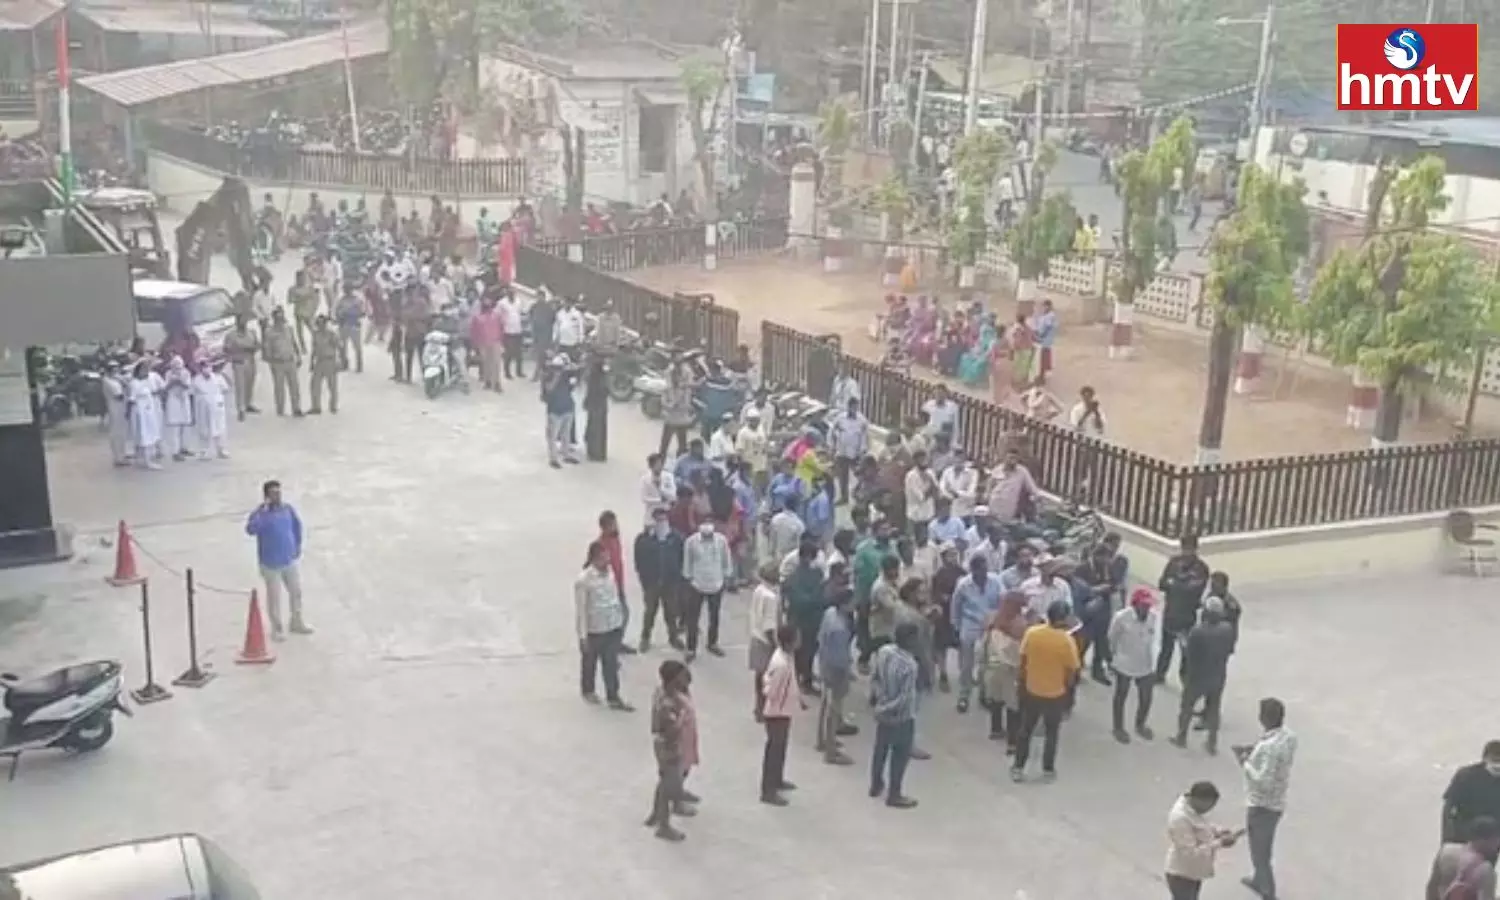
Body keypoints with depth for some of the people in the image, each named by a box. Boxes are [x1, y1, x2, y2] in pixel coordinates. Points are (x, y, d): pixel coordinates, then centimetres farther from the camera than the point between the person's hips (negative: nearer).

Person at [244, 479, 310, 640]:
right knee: (274, 596, 6)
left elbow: (297, 526, 15)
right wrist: (262, 510, -38)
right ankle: (277, 629, 23)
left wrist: (298, 544, 15)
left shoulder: (288, 509, -2)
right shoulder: (260, 514, -18)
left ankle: (297, 623, 37)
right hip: (271, 563, -5)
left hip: (291, 559, 5)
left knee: (296, 592, 17)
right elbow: (250, 530, -37)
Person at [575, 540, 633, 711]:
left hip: (613, 628, 5)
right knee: (589, 663, 18)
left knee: (612, 664, 8)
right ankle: (587, 691, 40)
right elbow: (581, 609, -17)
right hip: (593, 630, -5)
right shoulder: (583, 580, -21)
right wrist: (583, 635, -14)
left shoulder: (610, 574, -2)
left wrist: (621, 623, 14)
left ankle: (613, 698, 18)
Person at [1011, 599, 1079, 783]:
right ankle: (1048, 770, 28)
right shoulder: (1068, 641, -20)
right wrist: (1067, 691, 6)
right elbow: (1071, 672, -12)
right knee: (1051, 734, 17)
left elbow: (1023, 663, -4)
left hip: (1031, 692, 2)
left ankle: (1018, 768, 25)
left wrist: (1022, 685, 9)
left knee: (1025, 731, 18)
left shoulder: (1031, 633, -13)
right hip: (1056, 695, -2)